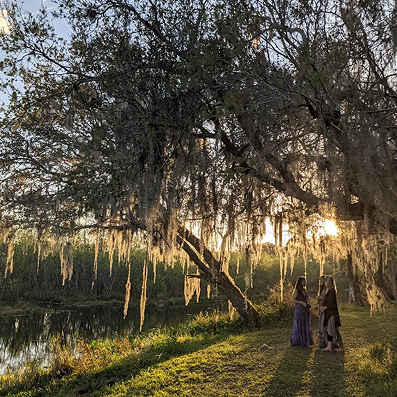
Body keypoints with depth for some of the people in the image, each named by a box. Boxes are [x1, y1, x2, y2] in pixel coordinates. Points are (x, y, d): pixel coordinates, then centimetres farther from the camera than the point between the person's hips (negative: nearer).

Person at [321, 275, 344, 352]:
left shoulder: (332, 290, -16)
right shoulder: (327, 290, 12)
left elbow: (331, 303, -17)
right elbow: (325, 300, 17)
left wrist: (325, 307, -6)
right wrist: (323, 306, 1)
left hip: (332, 312, -9)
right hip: (328, 313, 9)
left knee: (333, 329, 0)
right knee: (328, 329, 8)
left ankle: (340, 346, 12)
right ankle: (329, 346, 12)